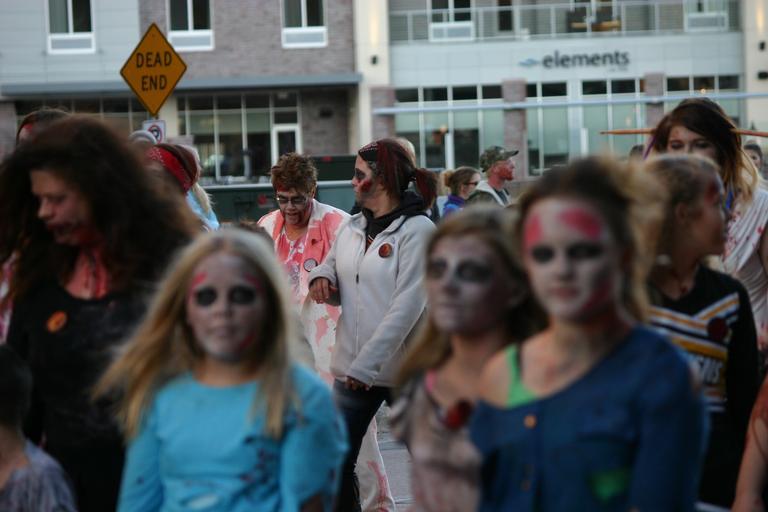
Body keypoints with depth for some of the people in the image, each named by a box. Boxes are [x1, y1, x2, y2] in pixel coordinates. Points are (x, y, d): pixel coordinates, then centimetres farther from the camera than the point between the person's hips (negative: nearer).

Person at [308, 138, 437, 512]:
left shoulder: (417, 230, -11)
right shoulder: (352, 228, 9)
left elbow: (407, 306, -18)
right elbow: (339, 292, 16)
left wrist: (366, 365, -22)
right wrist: (322, 278, -8)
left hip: (403, 368, -6)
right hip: (351, 367, 6)